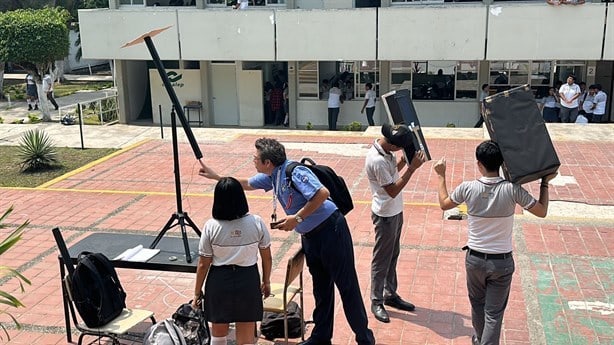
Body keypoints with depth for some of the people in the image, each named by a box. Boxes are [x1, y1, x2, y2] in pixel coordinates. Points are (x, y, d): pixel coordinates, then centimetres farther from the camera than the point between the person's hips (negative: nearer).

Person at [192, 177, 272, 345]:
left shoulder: (211, 226, -13)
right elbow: (267, 257, 0)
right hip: (248, 281, 1)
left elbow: (203, 264, -7)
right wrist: (266, 282, 16)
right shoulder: (256, 223, -10)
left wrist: (197, 292, 6)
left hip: (219, 282, 0)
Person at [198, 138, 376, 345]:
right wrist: (215, 176, 25)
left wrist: (297, 218, -25)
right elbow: (246, 184, 26)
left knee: (347, 285, -1)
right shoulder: (271, 177, 8)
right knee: (321, 287, 18)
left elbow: (323, 193, -31)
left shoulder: (294, 172, -20)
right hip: (310, 236, 9)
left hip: (330, 230, -9)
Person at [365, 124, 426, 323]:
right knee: (381, 259, 3)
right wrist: (412, 168, -25)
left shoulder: (386, 151, -1)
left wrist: (406, 160, 0)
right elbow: (393, 190, -25)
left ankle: (390, 295, 33)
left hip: (395, 211, 9)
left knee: (393, 255, 19)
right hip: (385, 215, -9)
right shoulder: (376, 161, -30)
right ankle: (376, 302, 17)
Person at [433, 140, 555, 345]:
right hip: (502, 261, -2)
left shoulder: (467, 188, -13)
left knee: (477, 304, 25)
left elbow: (444, 204, 7)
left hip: (475, 258, 2)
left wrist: (441, 176, 18)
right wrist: (545, 182, 6)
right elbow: (542, 212, -5)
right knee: (494, 313, 7)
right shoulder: (512, 189, -17)